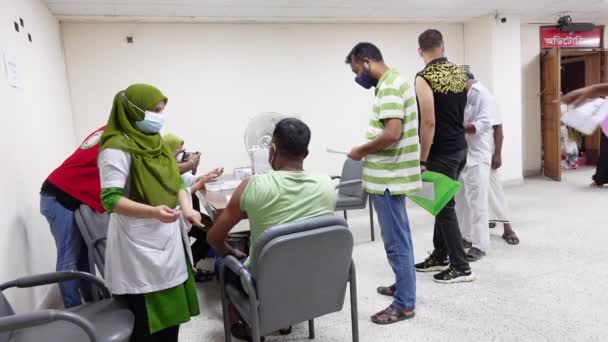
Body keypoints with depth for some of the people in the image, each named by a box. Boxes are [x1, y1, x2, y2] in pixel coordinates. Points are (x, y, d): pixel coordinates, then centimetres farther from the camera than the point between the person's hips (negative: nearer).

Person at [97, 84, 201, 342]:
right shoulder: (117, 147, -15)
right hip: (140, 245, -8)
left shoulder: (155, 142, 11)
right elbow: (110, 199, -20)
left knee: (170, 309, 15)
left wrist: (186, 208, -7)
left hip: (168, 238, 8)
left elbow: (175, 180, 13)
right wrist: (153, 211, -35)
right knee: (145, 320, 1)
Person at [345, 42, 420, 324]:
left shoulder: (389, 87, -18)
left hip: (388, 177, -11)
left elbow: (392, 133, -27)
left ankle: (404, 304, 11)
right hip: (392, 174, 11)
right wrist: (369, 148, 13)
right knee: (399, 236, 20)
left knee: (395, 240, -1)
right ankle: (403, 285, 35)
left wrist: (361, 151, -14)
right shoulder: (393, 82, 15)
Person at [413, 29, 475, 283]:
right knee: (443, 203, 17)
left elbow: (429, 122, -22)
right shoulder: (460, 73, 9)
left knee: (445, 208, 1)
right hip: (460, 147, 9)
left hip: (442, 152, -9)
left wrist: (422, 160, -17)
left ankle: (461, 267, 11)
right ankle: (439, 257, 29)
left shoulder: (424, 78, -17)